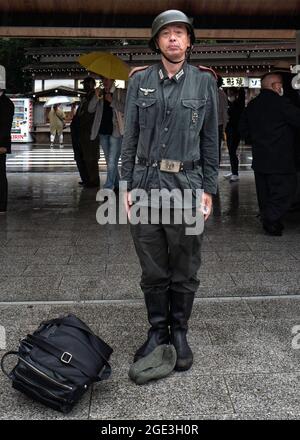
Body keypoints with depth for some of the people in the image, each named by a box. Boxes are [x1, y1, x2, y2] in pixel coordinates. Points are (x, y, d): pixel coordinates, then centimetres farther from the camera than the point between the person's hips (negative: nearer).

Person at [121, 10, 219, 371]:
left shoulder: (204, 82, 4)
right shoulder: (139, 81, 6)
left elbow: (210, 139, 5)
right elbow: (130, 137, 7)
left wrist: (208, 188, 1)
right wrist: (126, 185, 3)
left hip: (186, 185, -1)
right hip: (146, 183, 1)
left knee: (185, 270, 8)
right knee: (153, 269, 10)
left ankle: (179, 333, 26)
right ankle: (157, 330, 27)